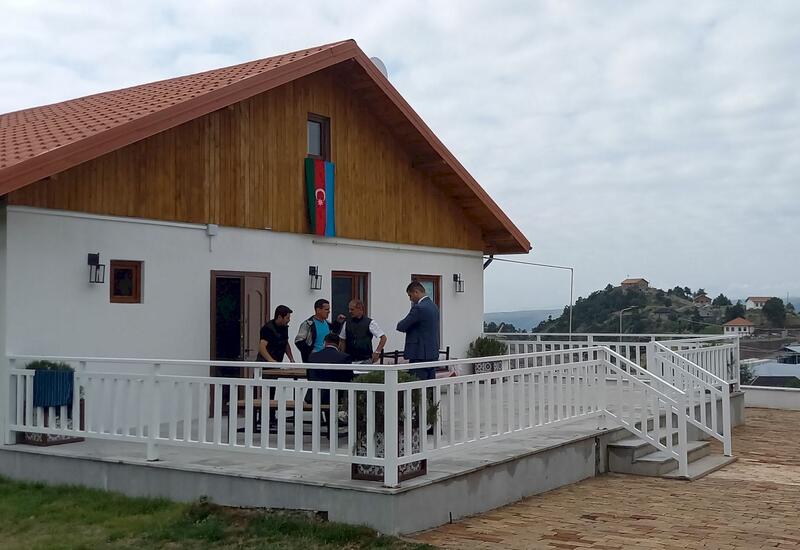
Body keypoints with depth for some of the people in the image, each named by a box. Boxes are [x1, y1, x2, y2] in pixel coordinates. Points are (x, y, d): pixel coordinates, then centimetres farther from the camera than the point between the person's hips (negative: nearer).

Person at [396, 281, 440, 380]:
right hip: (433, 353, 9)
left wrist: (400, 324, 7)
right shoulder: (433, 306, 13)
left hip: (420, 355, -9)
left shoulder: (419, 308, -17)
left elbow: (401, 327, -14)